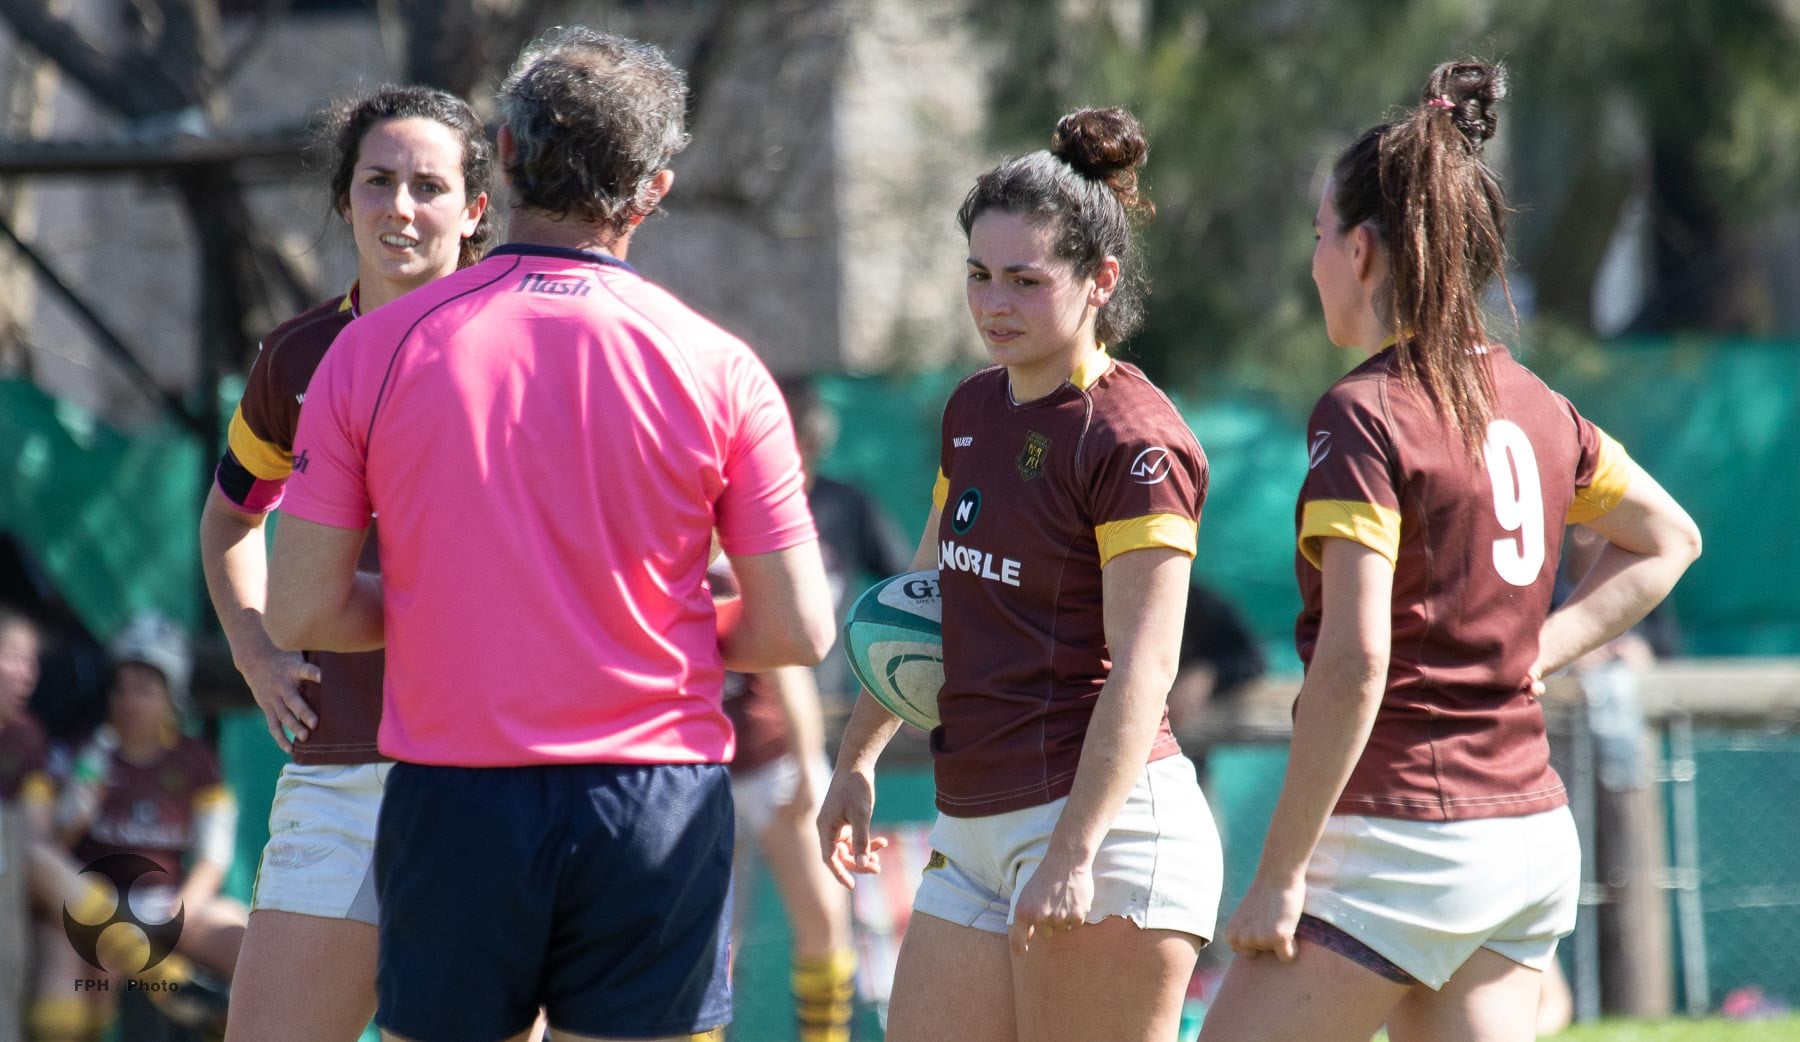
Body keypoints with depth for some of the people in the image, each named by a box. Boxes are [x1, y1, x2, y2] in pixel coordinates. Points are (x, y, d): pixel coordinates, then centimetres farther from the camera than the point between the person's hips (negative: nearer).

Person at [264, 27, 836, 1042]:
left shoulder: (375, 349, -2)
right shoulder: (716, 367, -4)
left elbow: (301, 612, -2)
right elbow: (796, 630, -2)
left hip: (451, 805, 0)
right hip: (654, 808, 0)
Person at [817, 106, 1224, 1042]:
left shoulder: (1134, 442, -12)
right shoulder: (973, 411, 14)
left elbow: (1143, 669, -18)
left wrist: (1074, 855, -24)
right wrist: (858, 758, 27)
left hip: (1104, 824, -9)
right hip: (972, 829, 9)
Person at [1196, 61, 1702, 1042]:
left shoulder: (1364, 416, -13)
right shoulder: (1531, 405, 10)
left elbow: (1353, 663, -20)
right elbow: (1667, 538, 26)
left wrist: (1279, 874, -16)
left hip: (1403, 836, -8)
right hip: (1531, 834, 8)